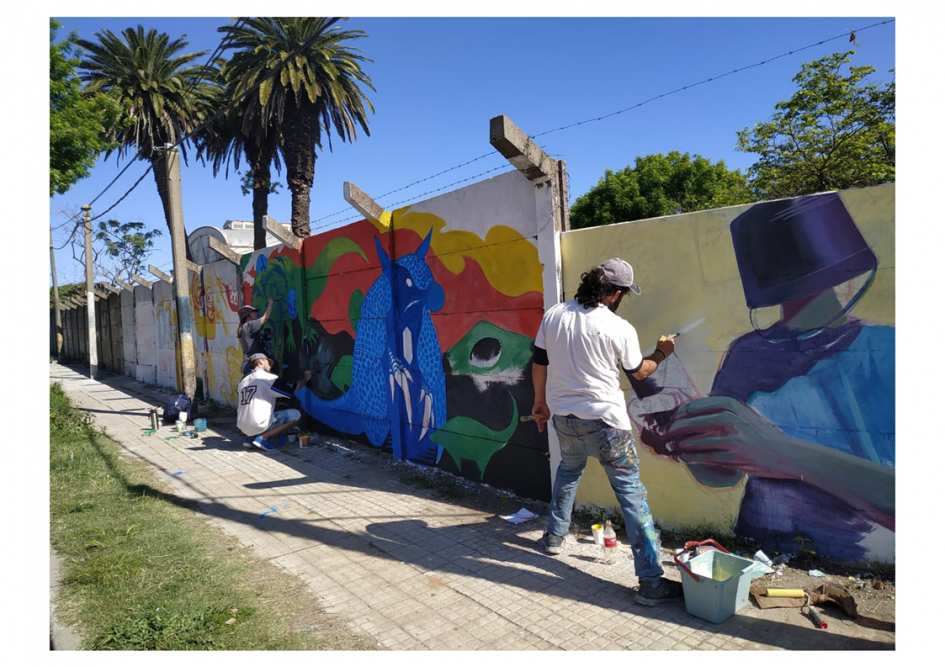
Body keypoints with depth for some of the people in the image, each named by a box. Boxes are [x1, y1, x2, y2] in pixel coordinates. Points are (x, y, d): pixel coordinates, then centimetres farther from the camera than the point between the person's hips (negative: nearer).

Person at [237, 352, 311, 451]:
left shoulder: (243, 381, 15)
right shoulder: (268, 377, -5)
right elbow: (293, 388, -3)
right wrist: (306, 377, 14)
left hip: (242, 427, 8)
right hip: (259, 426, -8)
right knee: (296, 415, 0)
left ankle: (251, 437, 13)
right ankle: (262, 438, -7)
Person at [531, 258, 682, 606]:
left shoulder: (553, 315, -2)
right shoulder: (621, 329, -13)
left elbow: (539, 362, 6)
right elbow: (638, 372, 3)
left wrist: (541, 402, 20)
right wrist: (661, 353, 23)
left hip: (563, 418, 5)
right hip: (605, 421, -5)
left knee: (569, 470, 32)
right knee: (632, 494, 3)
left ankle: (555, 536, 43)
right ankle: (651, 582, 7)